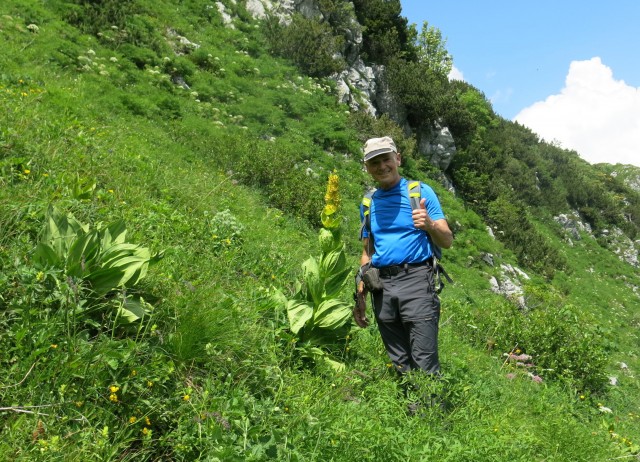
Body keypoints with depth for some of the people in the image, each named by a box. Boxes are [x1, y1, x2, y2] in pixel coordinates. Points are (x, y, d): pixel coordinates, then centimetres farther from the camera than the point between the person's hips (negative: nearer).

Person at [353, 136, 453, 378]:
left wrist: (430, 225, -24)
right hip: (382, 285, 5)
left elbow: (447, 241, -2)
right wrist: (360, 296, 15)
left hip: (416, 280, -4)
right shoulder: (368, 204, 14)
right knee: (400, 365, 11)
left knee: (425, 365, -8)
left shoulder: (421, 192, 2)